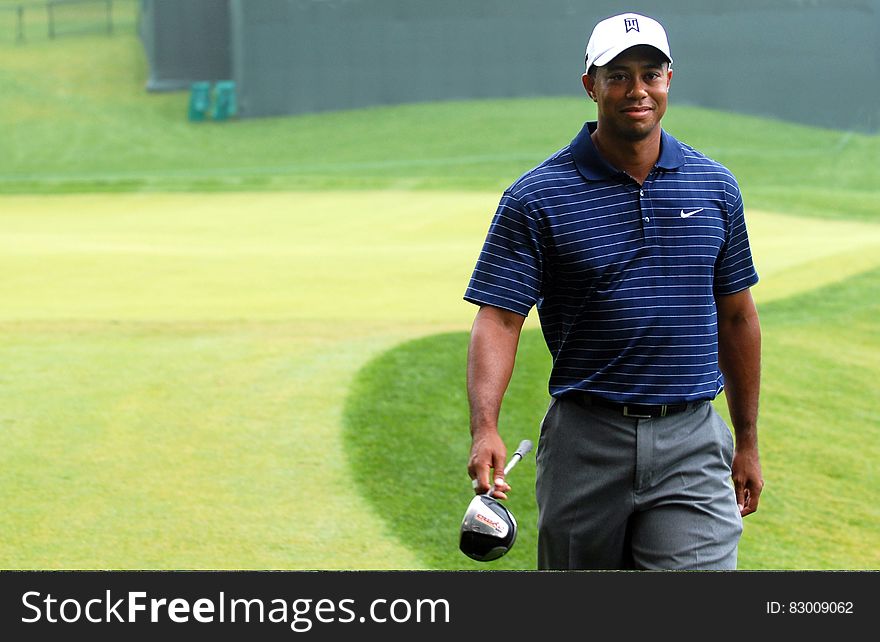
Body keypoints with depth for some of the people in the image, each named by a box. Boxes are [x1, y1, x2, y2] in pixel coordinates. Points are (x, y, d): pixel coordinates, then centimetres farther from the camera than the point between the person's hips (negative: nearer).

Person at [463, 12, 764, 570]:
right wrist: (485, 429, -24)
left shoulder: (716, 187, 7)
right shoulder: (537, 197, -4)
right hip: (585, 443, -1)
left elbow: (735, 317, 15)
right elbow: (498, 319, -9)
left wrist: (747, 441, 16)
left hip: (691, 444, 1)